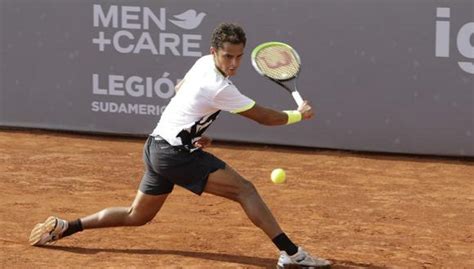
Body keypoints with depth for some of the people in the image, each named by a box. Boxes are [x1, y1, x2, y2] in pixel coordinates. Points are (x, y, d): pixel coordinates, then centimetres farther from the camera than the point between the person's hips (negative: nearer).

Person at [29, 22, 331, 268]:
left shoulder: (202, 64, 6)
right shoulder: (220, 88, -21)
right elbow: (264, 116, -13)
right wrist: (298, 115, 1)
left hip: (157, 145, 9)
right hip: (176, 154, -9)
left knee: (137, 216, 21)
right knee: (245, 190, -13)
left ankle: (63, 227, 22)